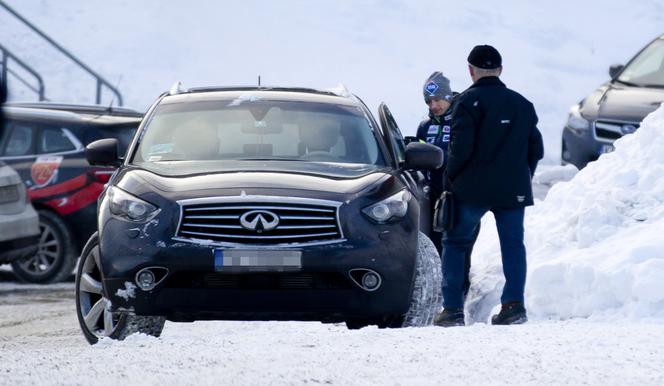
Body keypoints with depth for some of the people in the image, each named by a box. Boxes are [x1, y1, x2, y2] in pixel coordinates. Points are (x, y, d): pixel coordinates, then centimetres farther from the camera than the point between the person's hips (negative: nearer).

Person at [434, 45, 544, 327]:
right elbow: (536, 149, 15)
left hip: (473, 188, -4)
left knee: (455, 243, 6)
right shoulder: (522, 104, 13)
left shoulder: (469, 101, -6)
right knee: (513, 244, 5)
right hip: (514, 192, 4)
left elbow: (461, 147, -14)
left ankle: (452, 308, 0)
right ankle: (514, 302, -11)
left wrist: (450, 176, 1)